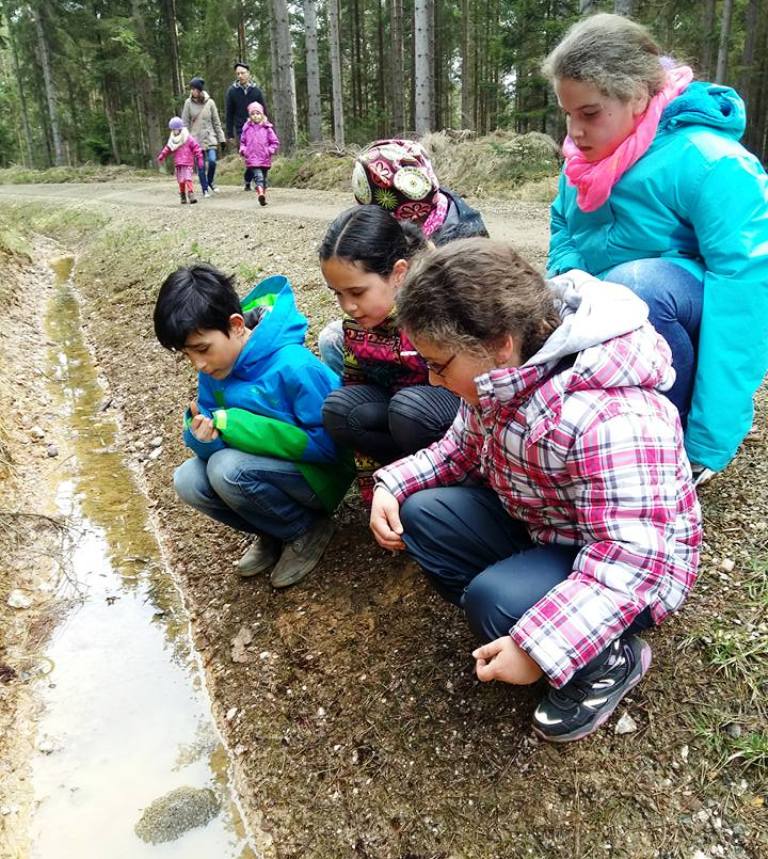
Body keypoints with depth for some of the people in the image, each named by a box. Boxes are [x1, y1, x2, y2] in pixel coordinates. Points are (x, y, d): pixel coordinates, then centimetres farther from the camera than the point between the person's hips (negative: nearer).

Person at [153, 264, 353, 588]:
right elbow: (214, 439, 1)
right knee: (188, 480, -13)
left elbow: (328, 443, -26)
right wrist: (203, 437, -26)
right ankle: (273, 532, 8)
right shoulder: (213, 372, -5)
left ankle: (307, 530, -3)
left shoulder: (293, 367, -28)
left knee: (228, 469, -28)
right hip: (266, 467, 7)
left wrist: (236, 426, -27)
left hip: (320, 473, -7)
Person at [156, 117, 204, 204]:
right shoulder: (172, 140, 13)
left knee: (188, 179, -17)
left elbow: (196, 148, -5)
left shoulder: (189, 139, -4)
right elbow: (167, 149, 25)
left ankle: (191, 195, -19)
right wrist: (161, 157, 30)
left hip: (187, 164, -5)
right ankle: (183, 196, 14)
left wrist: (199, 159, -9)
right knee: (181, 181, 5)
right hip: (178, 164, 5)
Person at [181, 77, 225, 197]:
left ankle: (210, 181, 14)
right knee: (200, 165, 0)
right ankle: (205, 189, 12)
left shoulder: (210, 102, 0)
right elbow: (185, 123, 2)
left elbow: (216, 122, 5)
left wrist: (221, 138, 4)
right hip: (196, 138, 0)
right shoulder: (188, 103, -2)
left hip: (210, 137, 0)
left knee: (212, 161, -14)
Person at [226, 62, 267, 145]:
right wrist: (230, 134, 1)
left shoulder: (256, 90, 3)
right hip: (240, 131, 0)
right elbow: (229, 114, 5)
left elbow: (264, 111, 6)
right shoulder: (232, 91, 2)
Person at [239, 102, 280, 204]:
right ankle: (261, 193, -40)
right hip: (252, 160, -1)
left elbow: (275, 142, 5)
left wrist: (269, 150, -9)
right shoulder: (247, 129, 5)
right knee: (258, 176, -22)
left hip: (265, 160, 1)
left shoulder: (267, 128, 2)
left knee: (264, 179, 14)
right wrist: (243, 150, 0)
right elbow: (242, 141, 18)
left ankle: (263, 197, 27)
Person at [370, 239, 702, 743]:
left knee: (497, 602, -33)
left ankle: (610, 660, -1)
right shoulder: (502, 373, -9)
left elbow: (630, 557, -35)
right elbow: (464, 449, 7)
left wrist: (538, 648, -38)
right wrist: (393, 484, -9)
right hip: (538, 528, 8)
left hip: (638, 568, -8)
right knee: (420, 515, -3)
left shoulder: (608, 419, -37)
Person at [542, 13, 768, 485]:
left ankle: (680, 443, -16)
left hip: (701, 329, -6)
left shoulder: (709, 163, -24)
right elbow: (563, 228, 10)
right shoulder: (589, 155, -2)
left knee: (631, 284, -36)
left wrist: (708, 443, -35)